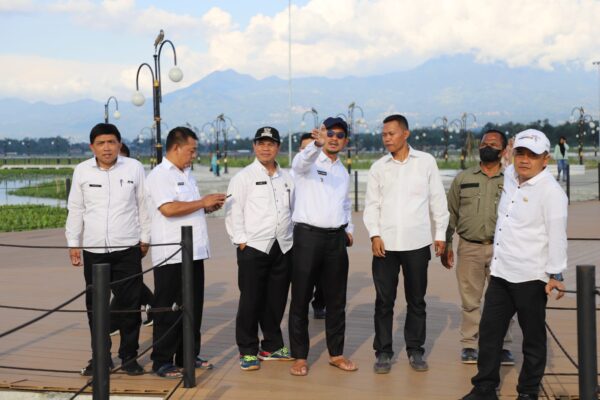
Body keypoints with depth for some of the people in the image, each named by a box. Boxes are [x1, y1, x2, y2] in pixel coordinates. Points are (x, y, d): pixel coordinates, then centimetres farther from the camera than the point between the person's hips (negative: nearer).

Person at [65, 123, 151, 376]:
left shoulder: (134, 168, -1)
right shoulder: (82, 171, 3)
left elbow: (143, 205, 5)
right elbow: (75, 209, 9)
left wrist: (145, 238, 6)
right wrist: (73, 243, 8)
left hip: (127, 249, -2)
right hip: (93, 250, 2)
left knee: (129, 304, 1)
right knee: (95, 306, 8)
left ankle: (129, 356, 14)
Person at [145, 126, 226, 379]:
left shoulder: (186, 174, 18)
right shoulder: (160, 175, -11)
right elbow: (168, 208, -24)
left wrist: (208, 207, 7)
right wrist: (203, 202, -17)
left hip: (194, 253, 9)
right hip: (171, 255, -8)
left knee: (193, 307, 13)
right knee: (168, 310, -1)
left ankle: (188, 355, 23)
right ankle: (162, 361, 7)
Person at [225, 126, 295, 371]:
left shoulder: (286, 178, 14)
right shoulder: (244, 177, 0)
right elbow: (233, 211, -5)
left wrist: (293, 238, 9)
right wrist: (241, 240, -10)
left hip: (283, 248, 4)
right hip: (253, 247, -4)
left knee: (276, 300, 10)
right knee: (251, 301, -1)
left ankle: (272, 346, 23)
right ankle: (247, 351, 8)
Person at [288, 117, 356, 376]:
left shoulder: (343, 172, 18)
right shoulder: (308, 162, -2)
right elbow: (303, 160, -28)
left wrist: (348, 229, 15)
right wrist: (317, 143, -49)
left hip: (336, 238, 5)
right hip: (307, 235, -5)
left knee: (336, 300, 9)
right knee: (301, 299, 0)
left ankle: (336, 353, 21)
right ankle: (299, 357, 9)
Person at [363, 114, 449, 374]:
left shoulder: (426, 162, 2)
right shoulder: (378, 167, 5)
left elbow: (437, 200, 5)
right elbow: (371, 204, 5)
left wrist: (440, 234, 3)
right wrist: (374, 235, -7)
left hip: (417, 243, -1)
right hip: (385, 244, 1)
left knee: (416, 301, 9)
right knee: (384, 301, 4)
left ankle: (415, 350, 22)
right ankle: (383, 352, 14)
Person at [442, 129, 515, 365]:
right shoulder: (463, 178, 8)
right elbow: (451, 214, 11)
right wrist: (446, 245, 7)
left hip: (501, 249, -1)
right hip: (469, 248, 1)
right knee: (470, 300, 6)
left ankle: (502, 346, 13)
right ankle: (469, 345, 16)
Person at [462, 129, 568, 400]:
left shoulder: (551, 192, -13)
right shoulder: (510, 176, 7)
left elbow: (557, 235, -15)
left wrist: (556, 275, -17)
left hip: (530, 277, -7)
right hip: (500, 273, 7)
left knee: (533, 337, 8)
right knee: (489, 331, 10)